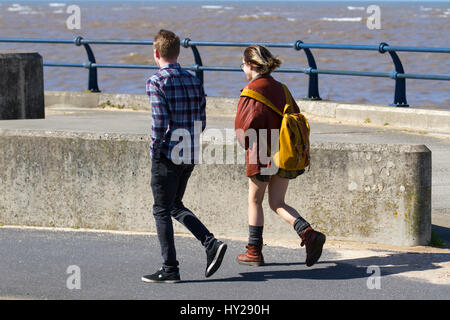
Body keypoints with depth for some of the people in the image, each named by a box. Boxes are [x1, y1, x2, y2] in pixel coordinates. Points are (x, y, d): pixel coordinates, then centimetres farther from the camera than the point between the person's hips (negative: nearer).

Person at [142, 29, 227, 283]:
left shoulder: (156, 82, -11)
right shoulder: (194, 81, 9)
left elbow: (160, 121, -19)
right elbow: (201, 122, 8)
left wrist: (155, 148, -7)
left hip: (167, 156, -7)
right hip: (191, 155, 7)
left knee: (162, 210, 4)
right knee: (175, 205, 20)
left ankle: (170, 269, 5)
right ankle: (211, 243, 4)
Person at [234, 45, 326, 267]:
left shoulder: (252, 91, -12)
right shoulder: (279, 88, 10)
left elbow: (244, 126, -17)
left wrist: (250, 147, 2)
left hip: (263, 156, -7)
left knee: (254, 201, 9)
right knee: (277, 203, 11)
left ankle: (254, 251, 15)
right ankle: (308, 234, -10)